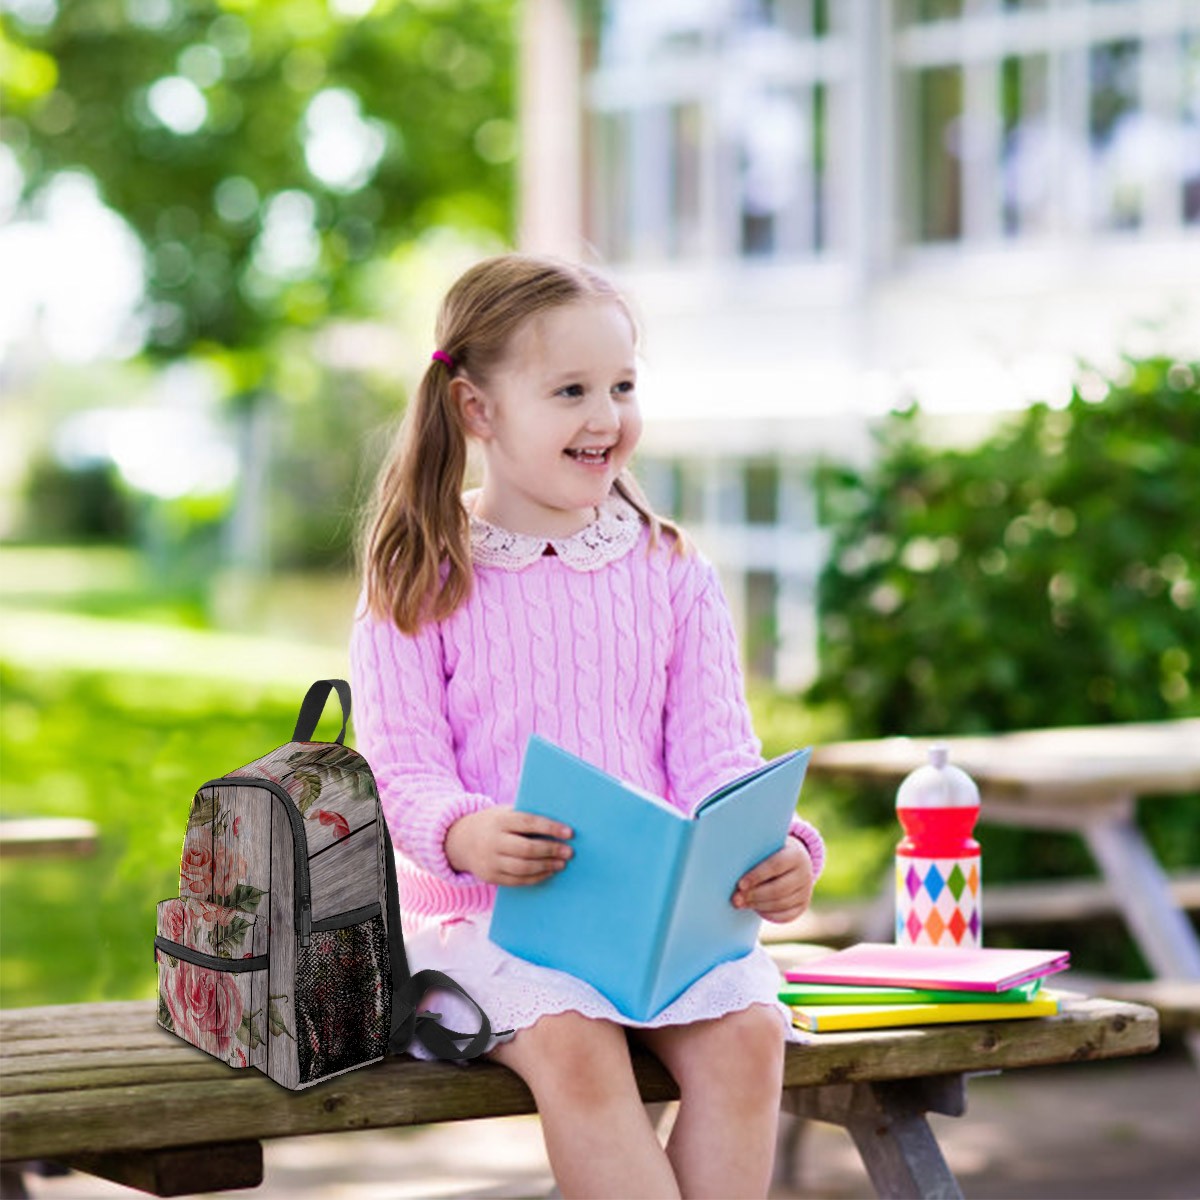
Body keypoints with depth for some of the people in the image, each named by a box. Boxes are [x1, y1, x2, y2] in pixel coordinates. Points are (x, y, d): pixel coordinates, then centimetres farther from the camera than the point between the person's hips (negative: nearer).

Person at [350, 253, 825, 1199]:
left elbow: (715, 758, 5)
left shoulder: (671, 573, 11)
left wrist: (777, 848, -17)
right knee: (571, 1043, -33)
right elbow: (403, 769, -4)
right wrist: (466, 835, -27)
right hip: (485, 908, -3)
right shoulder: (423, 581, 2)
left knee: (746, 1031, -26)